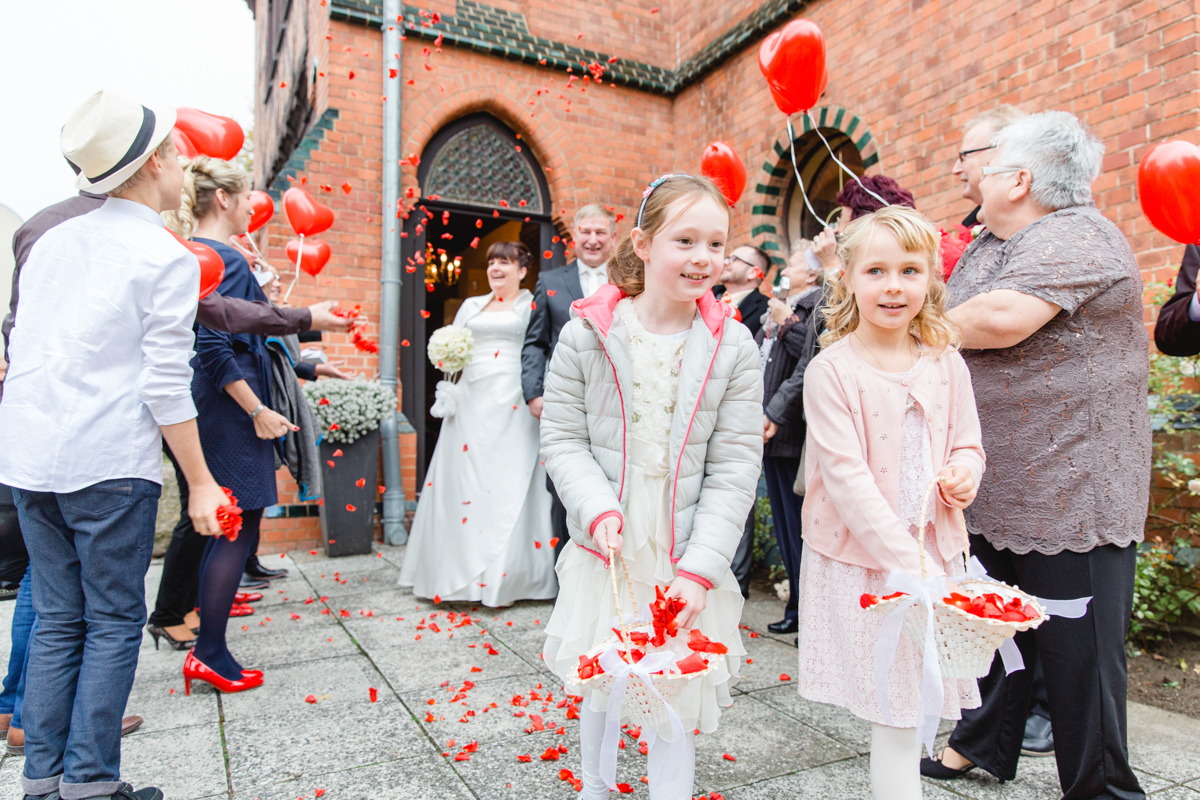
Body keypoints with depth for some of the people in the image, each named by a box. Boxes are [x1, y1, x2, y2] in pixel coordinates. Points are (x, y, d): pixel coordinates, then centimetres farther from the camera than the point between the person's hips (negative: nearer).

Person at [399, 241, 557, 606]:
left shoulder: (532, 305, 6)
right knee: (463, 484, 5)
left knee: (509, 485, -5)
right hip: (470, 402, 5)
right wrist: (446, 391, 2)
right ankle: (463, 571, 15)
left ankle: (502, 577, 3)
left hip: (513, 405, -5)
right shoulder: (471, 305, 20)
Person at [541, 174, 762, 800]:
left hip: (687, 558, 0)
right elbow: (562, 438, -3)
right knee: (597, 683, 19)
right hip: (605, 547, 1)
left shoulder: (733, 348, -6)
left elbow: (734, 469, -7)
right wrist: (599, 509, -19)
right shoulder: (587, 333, -7)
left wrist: (700, 566, -13)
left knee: (677, 695, 9)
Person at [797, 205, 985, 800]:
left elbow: (966, 444, 15)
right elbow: (846, 477, -17)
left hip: (933, 553, 5)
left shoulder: (946, 364, 3)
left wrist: (965, 470, -9)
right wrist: (908, 563, -21)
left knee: (920, 704, 15)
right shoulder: (831, 370, -13)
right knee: (895, 715, 4)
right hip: (860, 561, -4)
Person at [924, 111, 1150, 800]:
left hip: (1069, 494, -9)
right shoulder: (989, 245, 15)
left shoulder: (1078, 238, -15)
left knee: (1079, 649, 4)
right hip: (994, 488, 9)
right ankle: (986, 744, 38)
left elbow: (1003, 318, -30)